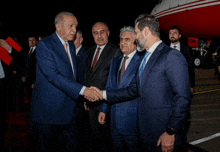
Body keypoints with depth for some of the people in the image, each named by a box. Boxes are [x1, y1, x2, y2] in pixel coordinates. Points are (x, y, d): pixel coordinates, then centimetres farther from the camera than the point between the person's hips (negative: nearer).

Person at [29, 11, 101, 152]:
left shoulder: (71, 45, 12)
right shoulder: (44, 45, -13)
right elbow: (53, 76, -25)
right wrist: (82, 90, -31)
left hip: (69, 109, 7)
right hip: (49, 109, -7)